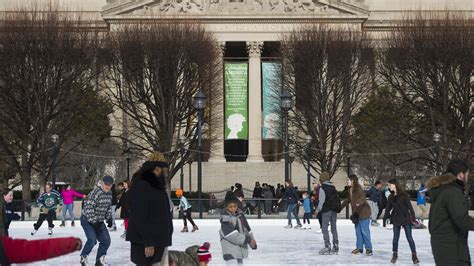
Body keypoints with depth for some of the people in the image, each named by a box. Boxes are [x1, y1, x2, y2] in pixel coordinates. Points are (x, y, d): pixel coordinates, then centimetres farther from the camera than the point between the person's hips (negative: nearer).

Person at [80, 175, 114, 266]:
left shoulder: (109, 194, 2)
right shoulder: (95, 192, -24)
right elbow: (88, 207, -26)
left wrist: (109, 218, 8)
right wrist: (94, 221, -23)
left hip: (99, 221, 8)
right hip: (87, 220, -8)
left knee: (106, 240, 3)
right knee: (92, 240, -21)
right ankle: (83, 257, 4)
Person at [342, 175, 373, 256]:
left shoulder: (359, 189, -16)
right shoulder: (350, 190, 10)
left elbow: (362, 197, -33)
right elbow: (348, 199, 26)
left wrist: (359, 202, -53)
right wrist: (341, 206, 34)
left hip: (363, 213, -9)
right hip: (356, 213, 9)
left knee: (365, 231, -5)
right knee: (358, 231, 13)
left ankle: (368, 248, 1)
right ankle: (359, 247, 21)